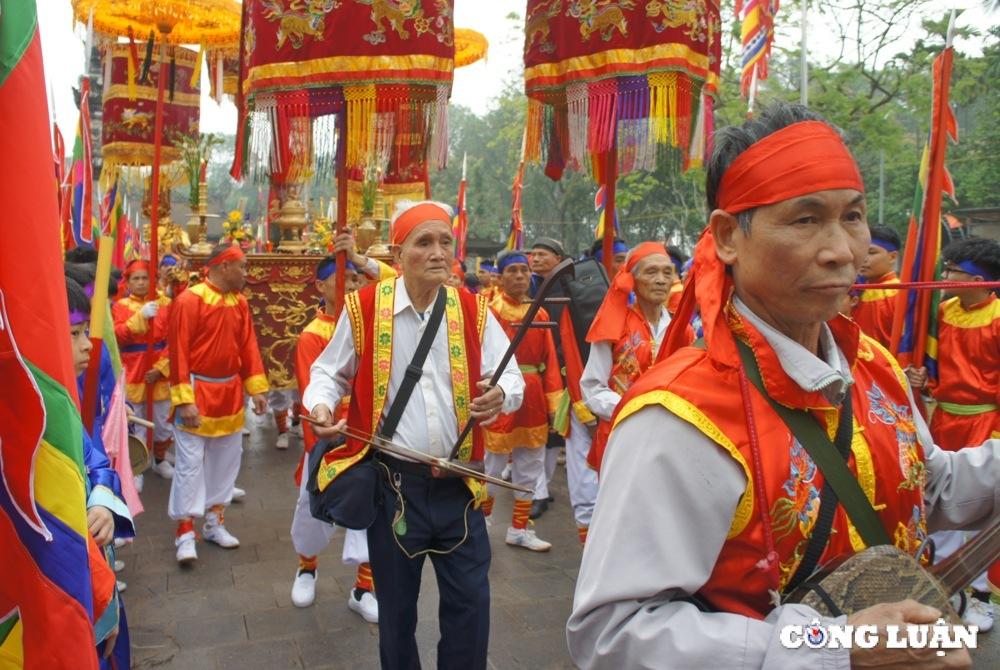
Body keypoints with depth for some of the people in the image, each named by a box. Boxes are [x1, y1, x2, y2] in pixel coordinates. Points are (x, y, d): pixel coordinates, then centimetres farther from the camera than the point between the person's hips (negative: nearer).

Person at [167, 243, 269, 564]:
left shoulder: (240, 302, 5)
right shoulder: (189, 300, -14)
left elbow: (248, 346, 7)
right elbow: (178, 352, -16)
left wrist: (256, 389, 1)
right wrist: (184, 400, -19)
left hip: (230, 393, 7)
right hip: (197, 393, -7)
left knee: (226, 459, 13)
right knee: (191, 461, -3)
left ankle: (214, 522, 26)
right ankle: (185, 532, 5)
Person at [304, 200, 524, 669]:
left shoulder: (474, 311, 0)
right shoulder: (363, 309, -5)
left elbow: (512, 375, 3)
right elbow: (329, 372, 8)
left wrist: (501, 395, -20)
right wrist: (320, 405, -13)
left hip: (458, 486, 2)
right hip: (393, 481, -1)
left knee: (470, 603, 10)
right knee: (396, 605, 16)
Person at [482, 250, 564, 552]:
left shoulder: (540, 313, 7)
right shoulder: (490, 311, -7)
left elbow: (550, 360, 4)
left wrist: (554, 402, 1)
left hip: (533, 396, 5)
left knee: (530, 466, 13)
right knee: (492, 464, 5)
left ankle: (519, 529, 27)